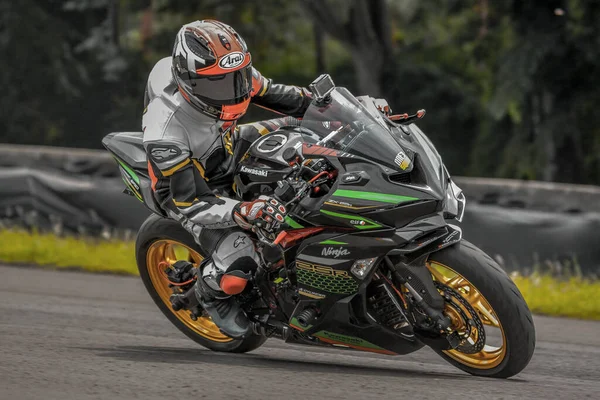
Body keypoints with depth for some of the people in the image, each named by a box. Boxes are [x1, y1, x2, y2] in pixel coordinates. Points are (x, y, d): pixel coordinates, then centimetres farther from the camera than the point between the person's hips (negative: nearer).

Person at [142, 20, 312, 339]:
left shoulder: (228, 75, -24)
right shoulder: (165, 132, -41)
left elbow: (271, 94, -3)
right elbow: (194, 205, -35)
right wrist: (245, 213, -52)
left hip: (230, 149, 7)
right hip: (195, 189, -7)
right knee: (235, 274, -23)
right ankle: (210, 292, 14)